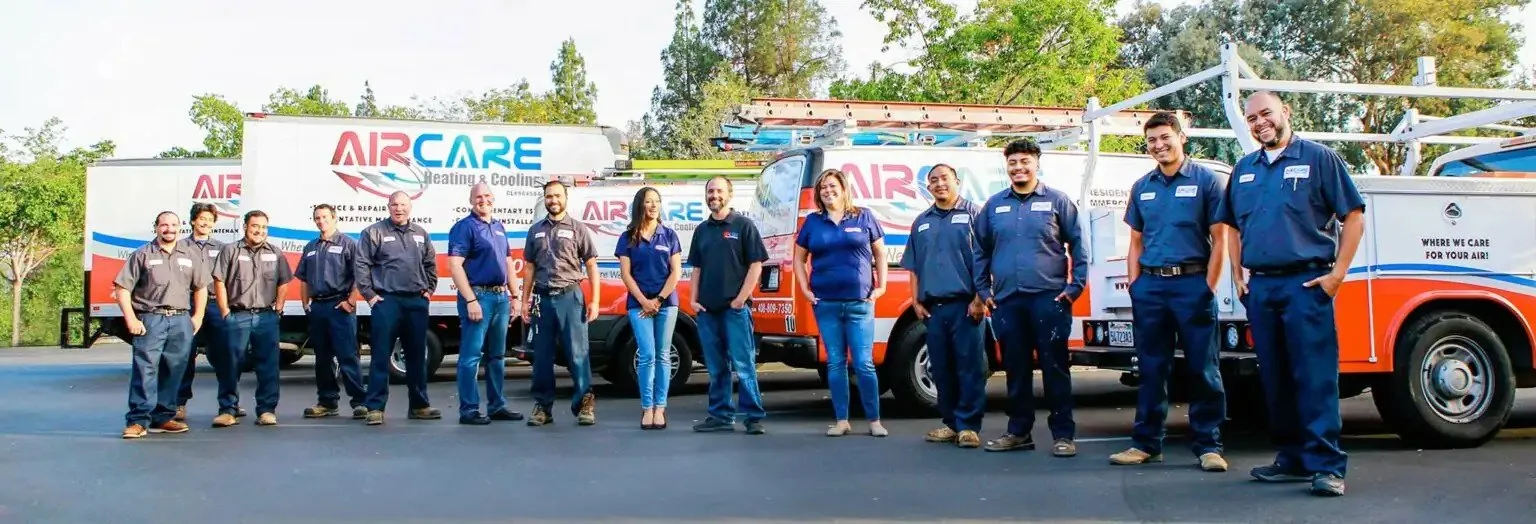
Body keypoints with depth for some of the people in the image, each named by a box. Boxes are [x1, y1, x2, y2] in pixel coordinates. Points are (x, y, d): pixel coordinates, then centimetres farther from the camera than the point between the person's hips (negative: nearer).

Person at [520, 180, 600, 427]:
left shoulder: (578, 228, 3)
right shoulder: (536, 230, 13)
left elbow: (591, 266, 1)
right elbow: (530, 268, 16)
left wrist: (594, 301, -6)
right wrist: (525, 301, 10)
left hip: (569, 296, -3)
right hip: (542, 298, 4)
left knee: (577, 352, -5)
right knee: (542, 356, 7)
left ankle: (584, 404, 2)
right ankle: (542, 406, 14)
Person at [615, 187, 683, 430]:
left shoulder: (669, 235, 5)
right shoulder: (628, 238, 4)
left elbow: (676, 272, 1)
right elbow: (626, 274, 0)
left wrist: (659, 299, -8)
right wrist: (644, 301, -9)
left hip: (666, 303, 1)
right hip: (638, 304, -1)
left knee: (662, 355, 3)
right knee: (646, 356, -6)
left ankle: (660, 407, 5)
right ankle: (647, 408, -1)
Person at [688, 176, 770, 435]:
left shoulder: (744, 225, 0)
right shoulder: (702, 229, 15)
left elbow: (756, 265, -4)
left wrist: (741, 299, -11)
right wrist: (693, 299, 6)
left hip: (735, 307, -5)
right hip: (706, 309, 5)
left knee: (744, 365, -6)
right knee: (716, 368, 9)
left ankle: (754, 417, -2)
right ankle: (720, 416, 16)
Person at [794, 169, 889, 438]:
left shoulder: (864, 217, 4)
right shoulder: (812, 222, 8)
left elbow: (880, 253, 10)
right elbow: (799, 258, 14)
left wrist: (881, 286, 2)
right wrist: (805, 290, 4)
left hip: (860, 303, -2)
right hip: (825, 304, 2)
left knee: (864, 364, -3)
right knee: (835, 363, 6)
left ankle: (874, 421, 6)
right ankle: (841, 421, 13)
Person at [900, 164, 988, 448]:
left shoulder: (973, 214, 3)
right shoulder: (921, 222, 18)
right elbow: (914, 266, 19)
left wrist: (979, 299, -9)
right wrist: (916, 301, 10)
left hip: (964, 305, -5)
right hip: (933, 307, 5)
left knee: (970, 367, -4)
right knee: (941, 368, 8)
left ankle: (968, 425, 1)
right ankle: (950, 423, 17)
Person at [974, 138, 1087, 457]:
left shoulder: (1057, 201, 4)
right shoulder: (994, 205, 12)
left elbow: (1077, 245, 4)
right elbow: (981, 250, 17)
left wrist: (1075, 286, -3)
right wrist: (983, 290, 10)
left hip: (1049, 298, -3)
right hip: (1006, 300, 3)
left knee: (1055, 367, -2)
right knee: (1015, 369, 9)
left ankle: (1063, 434, 4)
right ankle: (1019, 431, 19)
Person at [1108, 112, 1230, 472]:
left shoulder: (1206, 180, 0)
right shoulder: (1141, 187, 13)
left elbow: (1218, 240, -2)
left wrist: (1208, 288, -8)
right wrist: (1134, 287, 7)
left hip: (1192, 284, -4)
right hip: (1149, 286, 4)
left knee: (1202, 370, -1)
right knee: (1151, 370, 9)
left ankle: (1208, 445, 7)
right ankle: (1146, 443, 15)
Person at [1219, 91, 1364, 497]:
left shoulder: (1319, 158, 1)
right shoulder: (1243, 169, 16)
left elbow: (1353, 216, -1)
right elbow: (1234, 227, 23)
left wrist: (1338, 272, -7)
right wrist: (1238, 276, 13)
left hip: (1305, 282, -5)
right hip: (1259, 285, 6)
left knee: (1315, 376, -8)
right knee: (1275, 377, 9)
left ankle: (1327, 466, -6)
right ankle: (1291, 459, 18)